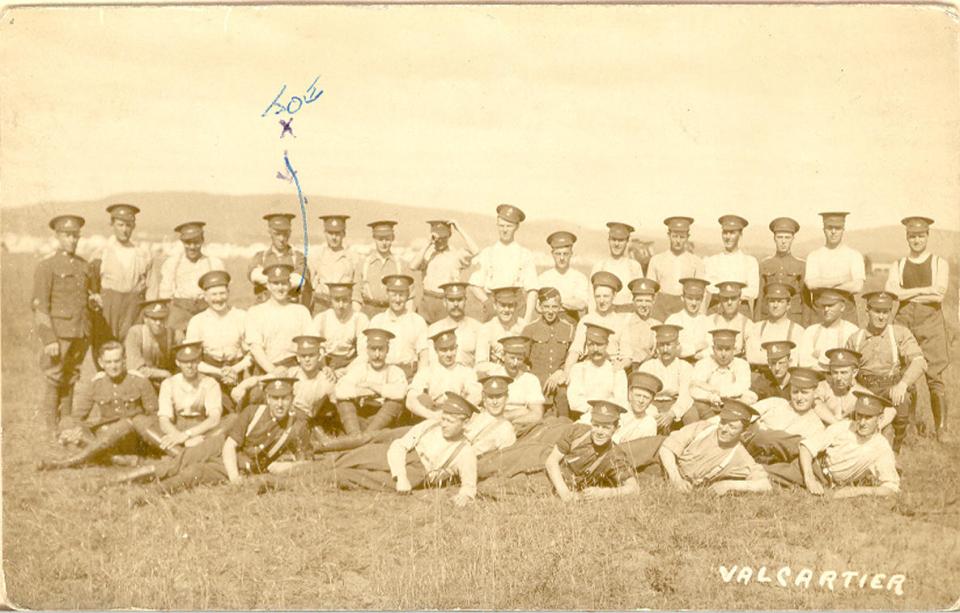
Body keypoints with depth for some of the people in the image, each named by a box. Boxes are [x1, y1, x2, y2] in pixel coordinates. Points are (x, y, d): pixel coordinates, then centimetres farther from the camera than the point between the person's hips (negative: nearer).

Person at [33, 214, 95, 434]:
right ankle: (53, 430, 9)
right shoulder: (46, 266, -7)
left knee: (70, 379, 12)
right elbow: (40, 306, -11)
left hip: (81, 333, 5)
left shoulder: (83, 265, 11)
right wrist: (49, 340, -16)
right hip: (58, 332, -5)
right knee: (54, 380, 1)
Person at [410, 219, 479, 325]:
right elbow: (413, 266, -9)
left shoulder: (456, 255, 4)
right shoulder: (427, 254, 9)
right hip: (429, 301, 2)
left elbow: (474, 251, -13)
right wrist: (428, 244, -8)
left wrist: (459, 229, -10)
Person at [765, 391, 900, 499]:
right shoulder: (843, 427, -14)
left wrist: (858, 491, -32)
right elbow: (807, 445, -12)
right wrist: (809, 479, -26)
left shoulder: (882, 449, -18)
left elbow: (892, 488, -19)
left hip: (830, 486, 0)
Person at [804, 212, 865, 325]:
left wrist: (824, 285, -8)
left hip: (847, 310, -1)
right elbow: (811, 284, -8)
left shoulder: (854, 255, 4)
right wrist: (841, 280, -11)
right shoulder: (814, 256, 8)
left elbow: (857, 287, -9)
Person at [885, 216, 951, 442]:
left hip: (930, 324, -2)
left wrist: (907, 294, -5)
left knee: (935, 377, -6)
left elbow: (939, 296, -7)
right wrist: (925, 290, -8)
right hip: (903, 323, 2)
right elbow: (890, 293, -5)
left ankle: (941, 428, -1)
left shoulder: (939, 263, 9)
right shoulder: (898, 266, 14)